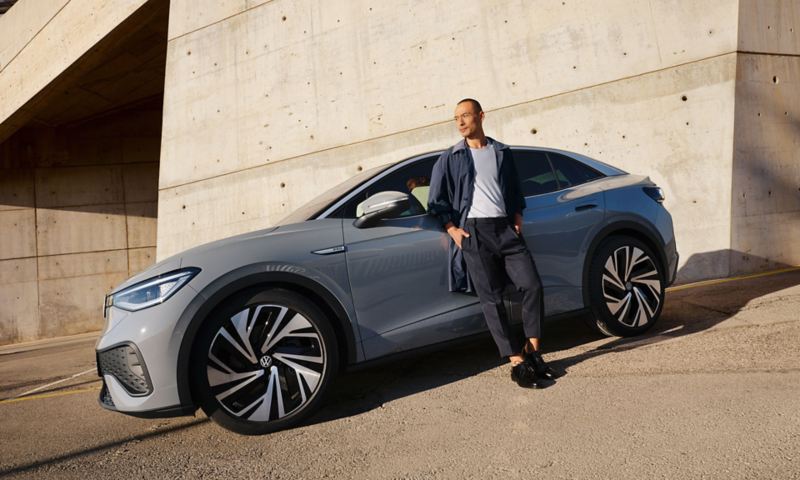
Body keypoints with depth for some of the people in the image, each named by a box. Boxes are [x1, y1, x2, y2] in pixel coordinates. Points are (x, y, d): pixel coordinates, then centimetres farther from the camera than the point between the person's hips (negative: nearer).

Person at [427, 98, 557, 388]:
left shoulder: (502, 153, 16)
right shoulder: (450, 159, 8)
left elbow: (515, 192, 20)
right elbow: (436, 200, 6)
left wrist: (517, 220, 5)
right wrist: (452, 229, -4)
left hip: (505, 228, 3)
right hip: (473, 232, -2)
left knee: (532, 285, -8)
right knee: (491, 300, -5)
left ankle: (532, 350, 9)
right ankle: (518, 363, 0)